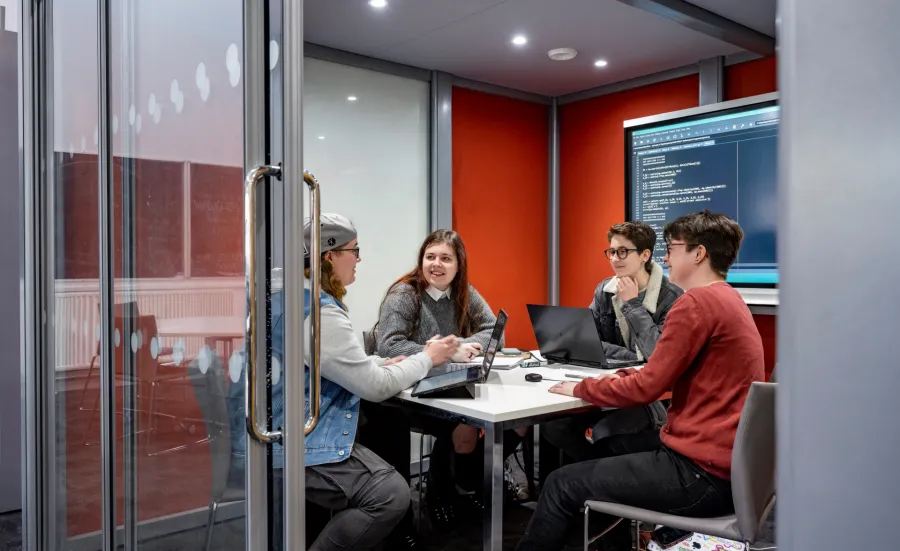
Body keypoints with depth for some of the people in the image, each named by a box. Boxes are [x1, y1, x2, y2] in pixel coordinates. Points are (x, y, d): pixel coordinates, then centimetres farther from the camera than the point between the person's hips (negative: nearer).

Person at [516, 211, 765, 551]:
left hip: (704, 473, -10)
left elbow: (645, 388, -16)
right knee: (611, 447, 26)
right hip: (726, 461, 10)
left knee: (563, 485, -4)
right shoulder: (726, 298, 13)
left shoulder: (698, 302, -18)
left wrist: (580, 388, -2)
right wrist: (617, 376, 11)